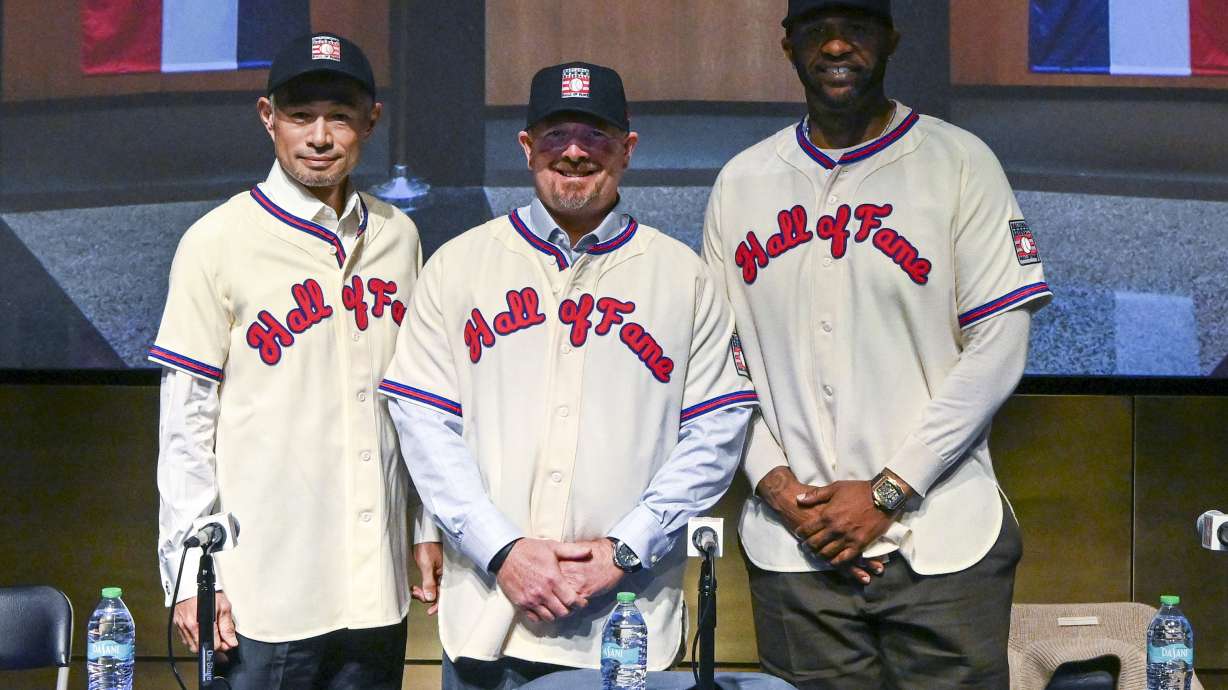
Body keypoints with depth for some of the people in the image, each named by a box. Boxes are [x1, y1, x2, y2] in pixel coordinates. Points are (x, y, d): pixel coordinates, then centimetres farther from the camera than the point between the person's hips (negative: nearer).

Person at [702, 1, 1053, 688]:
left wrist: (886, 492, -10)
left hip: (942, 541, -2)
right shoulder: (741, 182, 10)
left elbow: (997, 349, -5)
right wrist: (776, 483, -5)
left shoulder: (960, 162, -1)